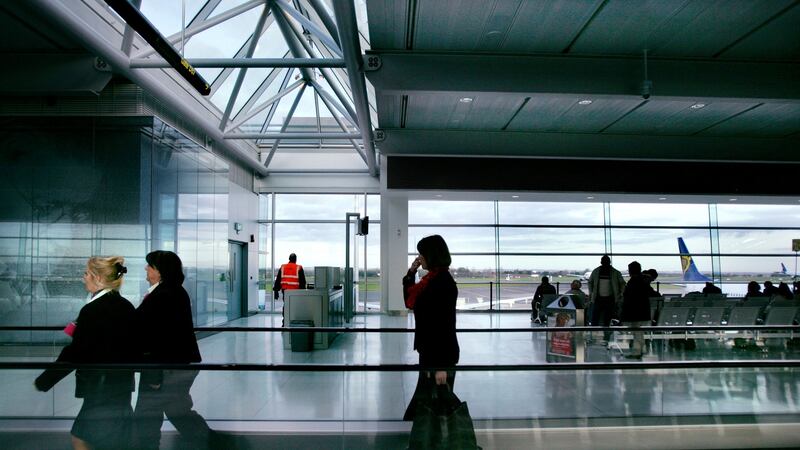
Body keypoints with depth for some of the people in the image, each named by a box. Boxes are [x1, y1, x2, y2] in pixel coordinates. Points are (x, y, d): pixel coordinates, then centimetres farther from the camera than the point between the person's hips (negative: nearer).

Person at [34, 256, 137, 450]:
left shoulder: (92, 310, -18)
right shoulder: (126, 306, 4)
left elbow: (74, 354, -16)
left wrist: (43, 381, -7)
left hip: (102, 389, -8)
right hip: (122, 384, 8)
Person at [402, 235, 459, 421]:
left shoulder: (444, 283, -18)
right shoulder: (432, 279, 9)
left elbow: (446, 325, -22)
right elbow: (410, 302, 21)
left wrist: (441, 365, -22)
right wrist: (410, 273, 8)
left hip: (440, 356, -9)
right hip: (430, 352, 9)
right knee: (423, 404, 16)